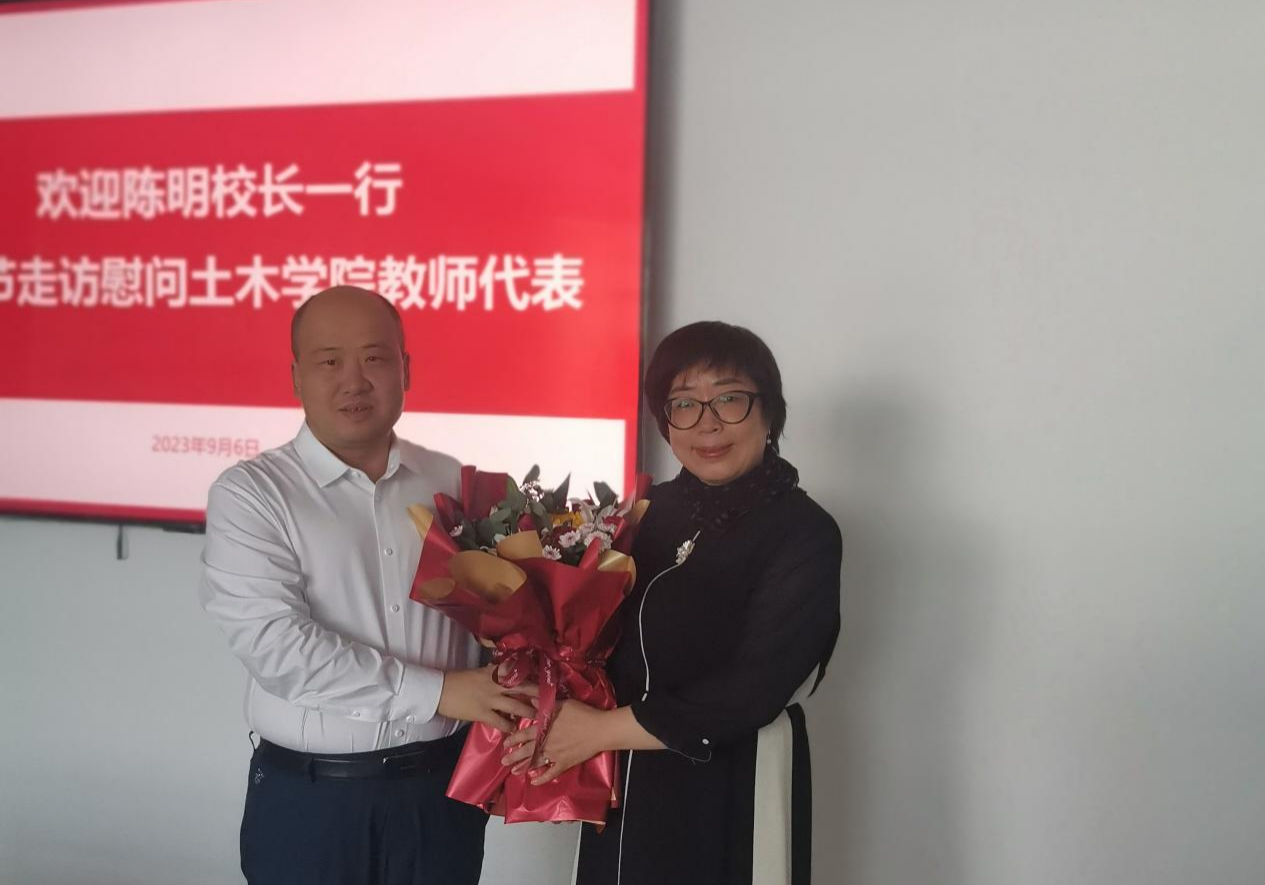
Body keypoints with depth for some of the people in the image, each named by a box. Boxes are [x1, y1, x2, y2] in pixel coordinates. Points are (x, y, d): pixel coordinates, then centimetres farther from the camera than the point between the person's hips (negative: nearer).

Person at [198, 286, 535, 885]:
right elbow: (276, 647, -17)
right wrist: (435, 692, -18)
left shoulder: (453, 483, 4)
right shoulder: (249, 495, -7)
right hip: (308, 796, -3)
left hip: (442, 786, 3)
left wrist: (508, 713, -13)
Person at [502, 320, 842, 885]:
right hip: (625, 784, 5)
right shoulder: (654, 510, 4)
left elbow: (753, 690, -20)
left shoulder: (804, 532, -14)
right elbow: (619, 633, 11)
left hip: (732, 793, -5)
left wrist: (599, 730, -16)